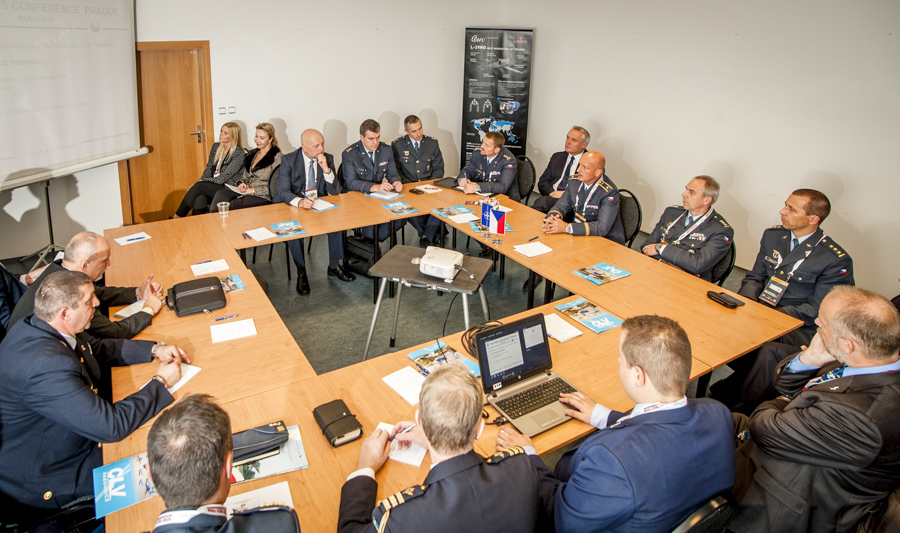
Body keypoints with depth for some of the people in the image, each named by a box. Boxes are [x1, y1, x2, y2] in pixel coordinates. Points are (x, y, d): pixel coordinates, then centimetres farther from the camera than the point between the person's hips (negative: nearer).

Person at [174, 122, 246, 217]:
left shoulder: (239, 153, -11)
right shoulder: (216, 147, 11)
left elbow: (223, 178, -14)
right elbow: (208, 168, 15)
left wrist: (201, 181, -15)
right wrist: (201, 181, -5)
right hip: (212, 186, 5)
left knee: (199, 186, -28)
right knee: (199, 200, -30)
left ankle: (177, 217, -18)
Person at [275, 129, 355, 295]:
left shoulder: (327, 158, -1)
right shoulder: (289, 160, -9)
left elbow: (335, 192, -4)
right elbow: (283, 191, -18)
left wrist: (326, 169, -21)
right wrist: (299, 202, -40)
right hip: (294, 206, -2)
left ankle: (334, 265, -6)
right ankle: (301, 272, -13)